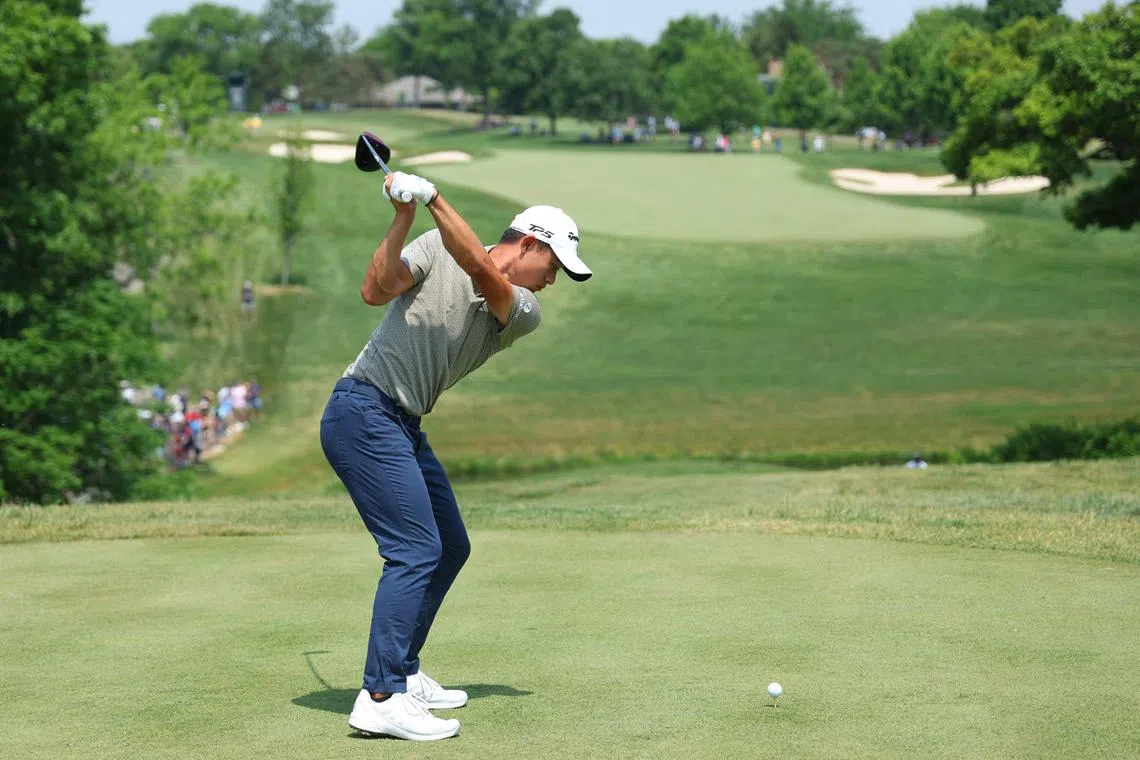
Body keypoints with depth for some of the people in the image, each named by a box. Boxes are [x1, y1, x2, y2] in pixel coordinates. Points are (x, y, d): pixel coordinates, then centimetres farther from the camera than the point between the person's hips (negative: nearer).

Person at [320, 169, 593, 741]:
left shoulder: (524, 314, 6)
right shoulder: (435, 247, -3)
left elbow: (479, 270, -13)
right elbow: (375, 291, -15)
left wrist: (433, 200, -23)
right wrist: (402, 219, -24)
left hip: (405, 427, 8)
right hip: (364, 410, -8)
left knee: (450, 547, 14)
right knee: (416, 550, -16)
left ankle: (402, 672, 25)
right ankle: (380, 699, -17)